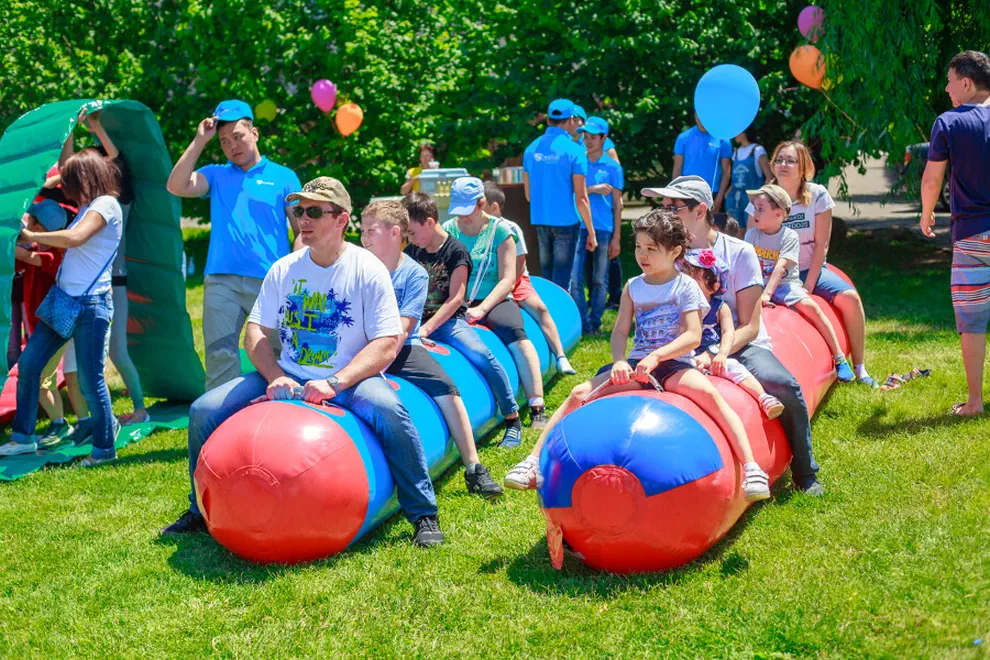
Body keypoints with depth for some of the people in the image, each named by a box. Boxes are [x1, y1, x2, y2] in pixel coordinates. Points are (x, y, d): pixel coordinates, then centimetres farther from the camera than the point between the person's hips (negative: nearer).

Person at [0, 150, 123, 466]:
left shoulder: (106, 204, -12)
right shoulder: (87, 208, 17)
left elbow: (74, 238, -26)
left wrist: (31, 236, -17)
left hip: (90, 306, -10)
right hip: (63, 299, 10)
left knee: (90, 381, -4)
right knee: (27, 364, 8)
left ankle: (104, 449, 12)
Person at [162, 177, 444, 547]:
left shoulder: (368, 270, -7)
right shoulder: (284, 270, 6)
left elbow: (386, 346, -14)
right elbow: (256, 333, 6)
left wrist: (334, 383, -26)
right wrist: (276, 378, -15)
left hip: (350, 380, -4)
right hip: (287, 379, 5)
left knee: (386, 410, -37)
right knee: (204, 411, -8)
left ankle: (424, 515, -21)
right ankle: (201, 512, 15)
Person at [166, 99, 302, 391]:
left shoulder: (283, 177, 10)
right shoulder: (216, 175, 16)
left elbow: (302, 230, 7)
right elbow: (176, 186, -1)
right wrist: (199, 141, 1)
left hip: (270, 281, -2)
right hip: (221, 280, 2)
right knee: (219, 355, -2)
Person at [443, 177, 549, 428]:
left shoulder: (499, 231, 3)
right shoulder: (448, 230, 10)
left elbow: (507, 280, -5)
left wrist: (481, 309, -20)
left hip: (494, 301, -2)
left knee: (514, 332, -34)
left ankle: (537, 409, -35)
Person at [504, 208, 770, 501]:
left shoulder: (686, 286, -1)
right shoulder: (633, 287, 11)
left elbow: (693, 336, -11)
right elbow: (620, 331, 5)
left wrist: (656, 357, -26)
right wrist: (619, 362, -17)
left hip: (674, 364, -4)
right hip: (636, 364, 4)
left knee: (709, 393, -35)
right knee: (580, 393, -14)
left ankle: (751, 466, -36)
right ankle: (534, 461, -10)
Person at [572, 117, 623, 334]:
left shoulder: (612, 167, 6)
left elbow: (617, 204, 6)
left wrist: (616, 237, 2)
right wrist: (593, 189, -11)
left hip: (603, 229, -1)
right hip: (579, 226, 1)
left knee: (600, 280, 4)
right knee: (575, 279, -5)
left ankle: (595, 322, 13)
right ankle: (582, 323, 2)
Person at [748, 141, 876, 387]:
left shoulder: (817, 195, -5)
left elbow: (821, 244, -5)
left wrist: (808, 287, -13)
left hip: (811, 269, 1)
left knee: (850, 297, -22)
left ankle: (859, 369, -10)